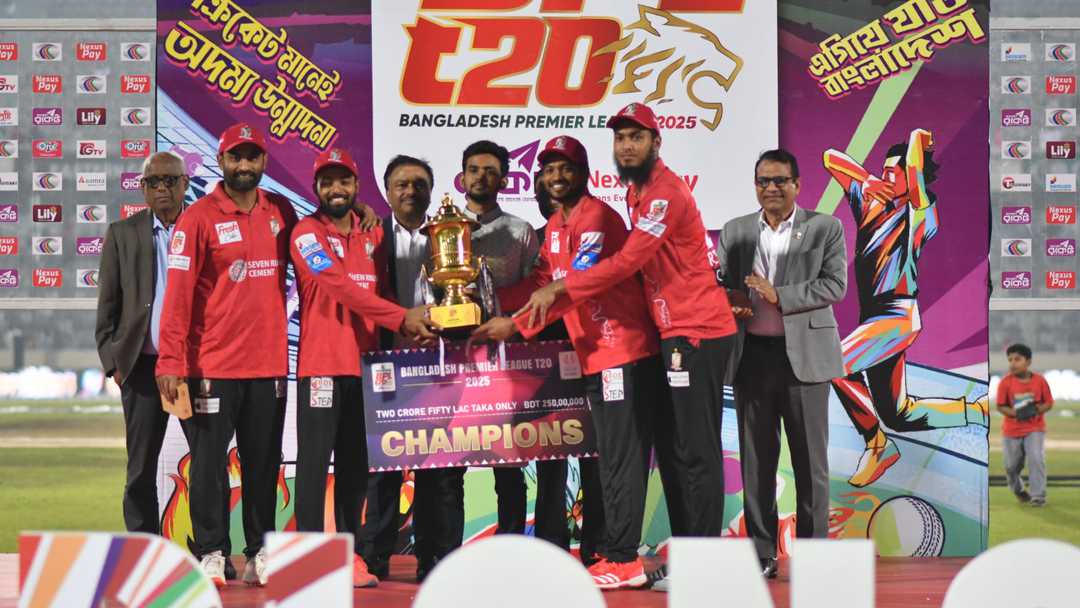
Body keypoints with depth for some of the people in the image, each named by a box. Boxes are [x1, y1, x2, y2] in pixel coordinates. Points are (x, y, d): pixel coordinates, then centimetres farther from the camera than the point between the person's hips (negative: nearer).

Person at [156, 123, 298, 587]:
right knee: (208, 462, 1)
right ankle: (210, 554, 8)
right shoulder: (199, 218, -5)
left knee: (264, 463, 8)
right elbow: (178, 293, -9)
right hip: (213, 366, -4)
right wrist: (171, 361, -16)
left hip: (269, 364, 4)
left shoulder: (281, 212, 9)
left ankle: (261, 554, 15)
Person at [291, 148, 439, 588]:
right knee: (315, 462, -4)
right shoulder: (306, 234, -4)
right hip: (321, 365, -5)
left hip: (365, 365, 5)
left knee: (355, 465, 7)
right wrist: (401, 318, -20)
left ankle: (350, 554, 12)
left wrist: (408, 323, -5)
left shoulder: (373, 234, 14)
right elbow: (343, 289, -16)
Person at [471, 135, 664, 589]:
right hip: (592, 356, 10)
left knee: (621, 457, -8)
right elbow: (542, 282, 16)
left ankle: (623, 560, -7)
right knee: (610, 456, 12)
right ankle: (614, 552, 17)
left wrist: (516, 325, -22)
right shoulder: (555, 227, 17)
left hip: (623, 353, -10)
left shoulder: (596, 217, -13)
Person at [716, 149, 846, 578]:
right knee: (756, 460, 6)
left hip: (804, 355, -2)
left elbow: (834, 285, -7)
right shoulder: (735, 232, 11)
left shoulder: (825, 228, 3)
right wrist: (730, 300, -12)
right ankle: (761, 554, 13)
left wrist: (778, 296, -17)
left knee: (810, 459, 2)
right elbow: (719, 284, 11)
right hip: (751, 356, 3)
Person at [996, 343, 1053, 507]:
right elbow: (1000, 406, -7)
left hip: (1035, 428, -1)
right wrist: (1016, 413, -25)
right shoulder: (1005, 382, -11)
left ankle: (1038, 496, -9)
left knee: (1036, 458, -19)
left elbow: (1049, 403, -1)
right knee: (1012, 465, 11)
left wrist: (1036, 410, -22)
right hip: (1011, 430, 1)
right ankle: (1018, 489, 42)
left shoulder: (1039, 380, -8)